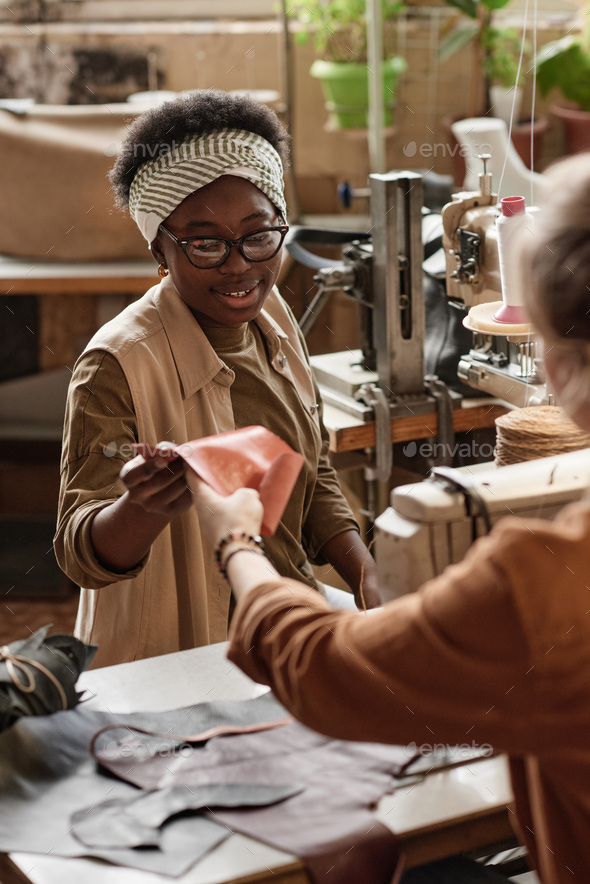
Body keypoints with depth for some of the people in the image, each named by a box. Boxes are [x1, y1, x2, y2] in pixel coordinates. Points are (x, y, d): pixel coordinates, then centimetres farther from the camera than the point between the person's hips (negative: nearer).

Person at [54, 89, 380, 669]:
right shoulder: (117, 366, -19)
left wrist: (370, 582, 2)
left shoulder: (271, 318, 4)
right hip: (177, 659, -7)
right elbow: (82, 555, -22)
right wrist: (142, 510, -43)